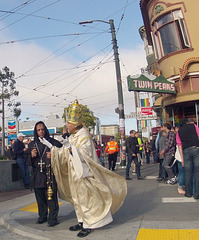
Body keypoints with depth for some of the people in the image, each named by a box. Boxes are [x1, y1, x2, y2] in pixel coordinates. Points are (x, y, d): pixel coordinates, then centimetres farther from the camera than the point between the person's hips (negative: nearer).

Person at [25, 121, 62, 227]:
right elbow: (26, 159, 16)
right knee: (40, 198, 12)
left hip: (50, 175, -4)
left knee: (51, 197, -3)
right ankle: (42, 216, 28)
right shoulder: (32, 144, 13)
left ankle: (53, 218, 8)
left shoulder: (53, 142, 0)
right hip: (37, 176, 4)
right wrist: (31, 156, -5)